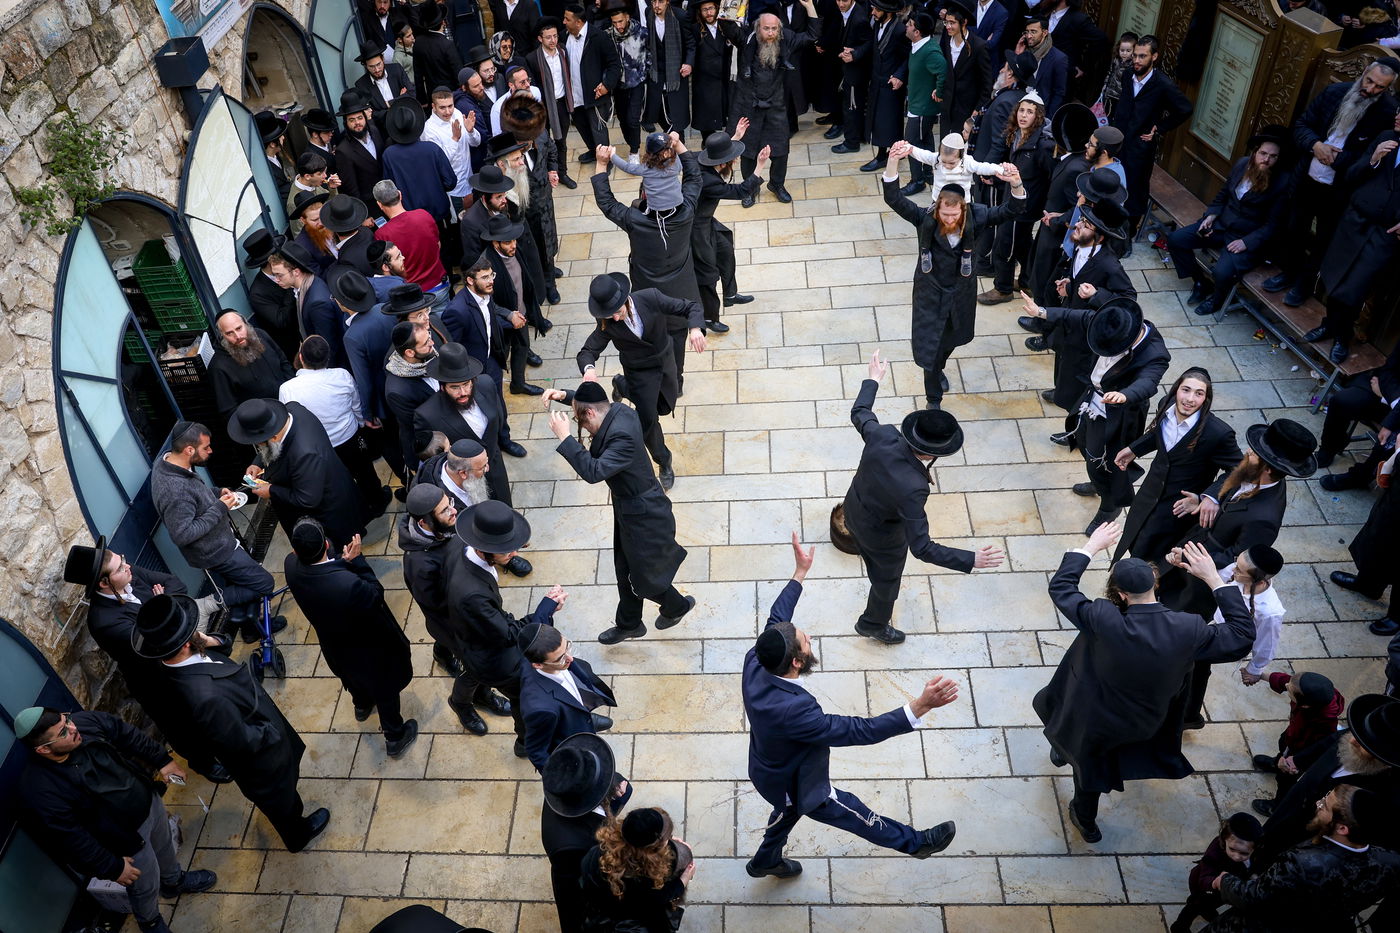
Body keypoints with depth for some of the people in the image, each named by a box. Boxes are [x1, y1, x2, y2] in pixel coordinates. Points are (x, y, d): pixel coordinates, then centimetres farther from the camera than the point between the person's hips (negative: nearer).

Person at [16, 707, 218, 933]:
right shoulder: (40, 792, -37)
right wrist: (112, 868, -16)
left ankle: (175, 881, 66)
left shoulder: (85, 721, -24)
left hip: (148, 800, 5)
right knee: (146, 888, 21)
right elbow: (71, 839, -26)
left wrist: (163, 760, 1)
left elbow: (127, 735, -4)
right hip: (126, 840, -5)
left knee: (164, 846, 34)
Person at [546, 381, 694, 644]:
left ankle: (678, 605, 42)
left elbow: (594, 472, -43)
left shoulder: (623, 436, -35)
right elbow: (591, 400, 16)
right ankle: (628, 624, 45)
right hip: (628, 509, 10)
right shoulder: (618, 411, -7)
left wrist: (564, 437, -39)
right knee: (625, 572, 24)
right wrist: (564, 396, 2)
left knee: (644, 579, 12)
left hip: (643, 516, -9)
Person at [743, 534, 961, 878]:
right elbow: (860, 730, -43)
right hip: (798, 786, -6)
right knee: (861, 818, 21)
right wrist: (921, 705, -48)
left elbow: (776, 619, -6)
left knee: (788, 812, 38)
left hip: (769, 772, 7)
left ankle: (765, 861, 64)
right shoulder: (793, 710, -47)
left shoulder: (755, 663, -26)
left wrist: (800, 573, 4)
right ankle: (916, 842, 47)